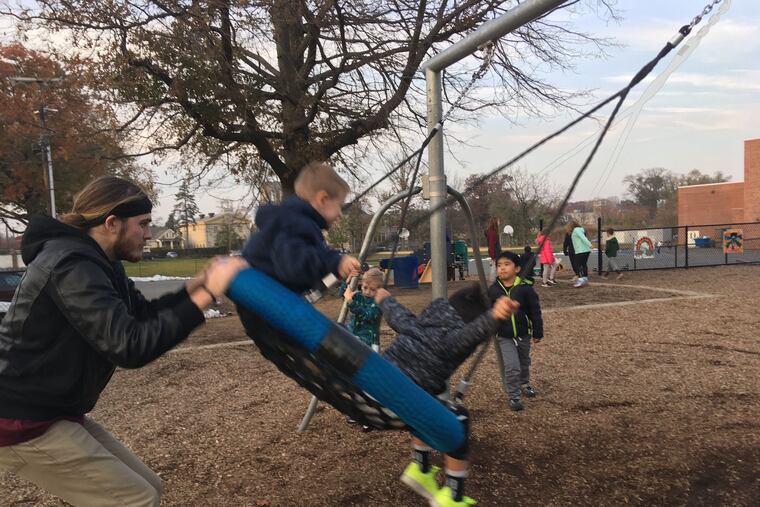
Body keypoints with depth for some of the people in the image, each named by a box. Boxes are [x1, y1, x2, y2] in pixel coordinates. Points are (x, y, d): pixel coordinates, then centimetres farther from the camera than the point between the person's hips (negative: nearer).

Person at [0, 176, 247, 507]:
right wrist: (208, 294, -31)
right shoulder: (73, 267, -23)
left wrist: (197, 283, 0)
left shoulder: (92, 261, 9)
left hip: (52, 413, 10)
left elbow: (144, 313, 15)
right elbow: (130, 346, -31)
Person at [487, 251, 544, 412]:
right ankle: (513, 396, 7)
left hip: (523, 334, 1)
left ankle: (524, 383, 51)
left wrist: (537, 332, -5)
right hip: (504, 337, -1)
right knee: (511, 368, -10)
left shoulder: (525, 288, -15)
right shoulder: (493, 290, -11)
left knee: (524, 363, 24)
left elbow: (535, 311, -8)